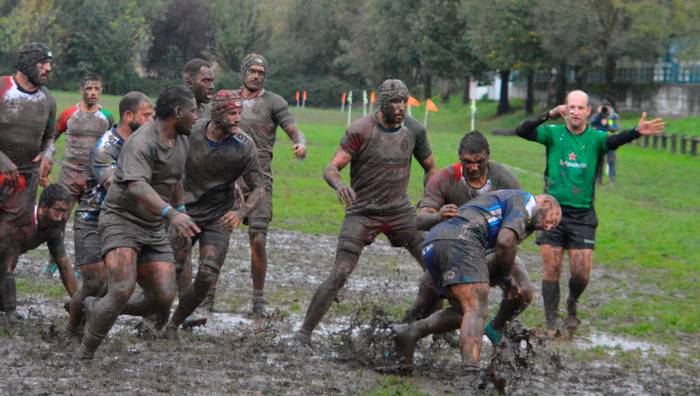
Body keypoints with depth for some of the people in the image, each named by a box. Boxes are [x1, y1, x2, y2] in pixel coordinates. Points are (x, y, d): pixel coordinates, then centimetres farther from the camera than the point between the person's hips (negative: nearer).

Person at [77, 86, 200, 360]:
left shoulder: (181, 141, 9)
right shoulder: (142, 143, -20)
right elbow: (136, 186, -36)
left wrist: (181, 208, 38)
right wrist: (170, 213, -49)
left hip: (154, 228, 8)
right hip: (121, 220, -8)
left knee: (163, 300, -6)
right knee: (123, 291, -26)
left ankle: (95, 309, 17)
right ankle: (84, 355, -12)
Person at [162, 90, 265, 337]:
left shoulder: (243, 146, -14)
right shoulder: (190, 132, -12)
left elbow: (259, 188, -8)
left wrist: (241, 212, -25)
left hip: (219, 219, 0)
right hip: (185, 212, 0)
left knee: (206, 278, -11)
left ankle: (173, 325, 9)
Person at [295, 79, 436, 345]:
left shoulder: (414, 130, 1)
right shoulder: (360, 131, -12)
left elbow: (430, 168, 16)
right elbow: (331, 169, -16)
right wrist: (339, 185, -39)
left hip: (399, 210, 4)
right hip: (362, 211, -4)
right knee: (340, 273, -15)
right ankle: (305, 332, -7)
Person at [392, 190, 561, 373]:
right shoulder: (524, 200, 7)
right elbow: (505, 241, -9)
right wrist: (504, 277, 6)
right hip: (459, 241, -9)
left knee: (464, 311, 14)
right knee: (477, 311, -15)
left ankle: (410, 332, 0)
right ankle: (471, 370, -32)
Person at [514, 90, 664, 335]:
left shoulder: (595, 138, -1)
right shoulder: (553, 134, -1)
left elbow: (614, 140, -23)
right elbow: (522, 131, -15)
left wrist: (636, 132, -45)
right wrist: (549, 116, -32)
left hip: (583, 215, 1)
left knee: (581, 273, -1)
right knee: (552, 270, 0)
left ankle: (571, 304, 30)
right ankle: (551, 323, 12)